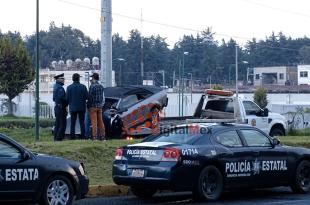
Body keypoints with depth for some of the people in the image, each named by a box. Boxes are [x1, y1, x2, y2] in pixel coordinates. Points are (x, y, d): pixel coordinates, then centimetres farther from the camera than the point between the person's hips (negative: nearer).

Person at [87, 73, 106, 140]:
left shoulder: (92, 86, -14)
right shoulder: (101, 86, 9)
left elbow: (90, 97, -12)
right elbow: (103, 97, 12)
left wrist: (88, 105, -3)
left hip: (93, 106, -7)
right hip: (99, 106, 7)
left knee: (94, 122, -6)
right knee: (100, 121, 10)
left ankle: (94, 137, -8)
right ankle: (102, 136, 10)